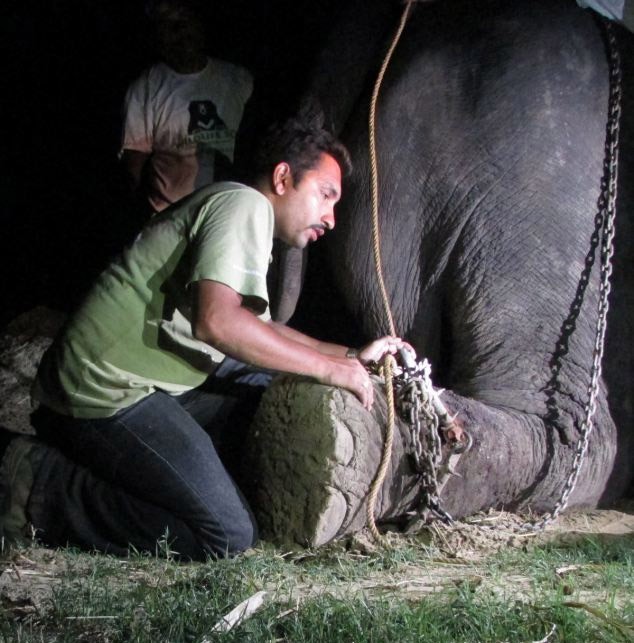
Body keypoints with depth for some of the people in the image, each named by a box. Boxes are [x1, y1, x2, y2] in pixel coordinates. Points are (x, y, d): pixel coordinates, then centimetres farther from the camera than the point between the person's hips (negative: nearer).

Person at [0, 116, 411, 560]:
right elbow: (217, 321, -26)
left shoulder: (243, 211, 21)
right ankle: (38, 485, -9)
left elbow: (258, 330, 30)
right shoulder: (244, 203, -11)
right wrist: (328, 367, -15)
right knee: (228, 535, -16)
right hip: (110, 393, -11)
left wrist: (351, 357, 20)